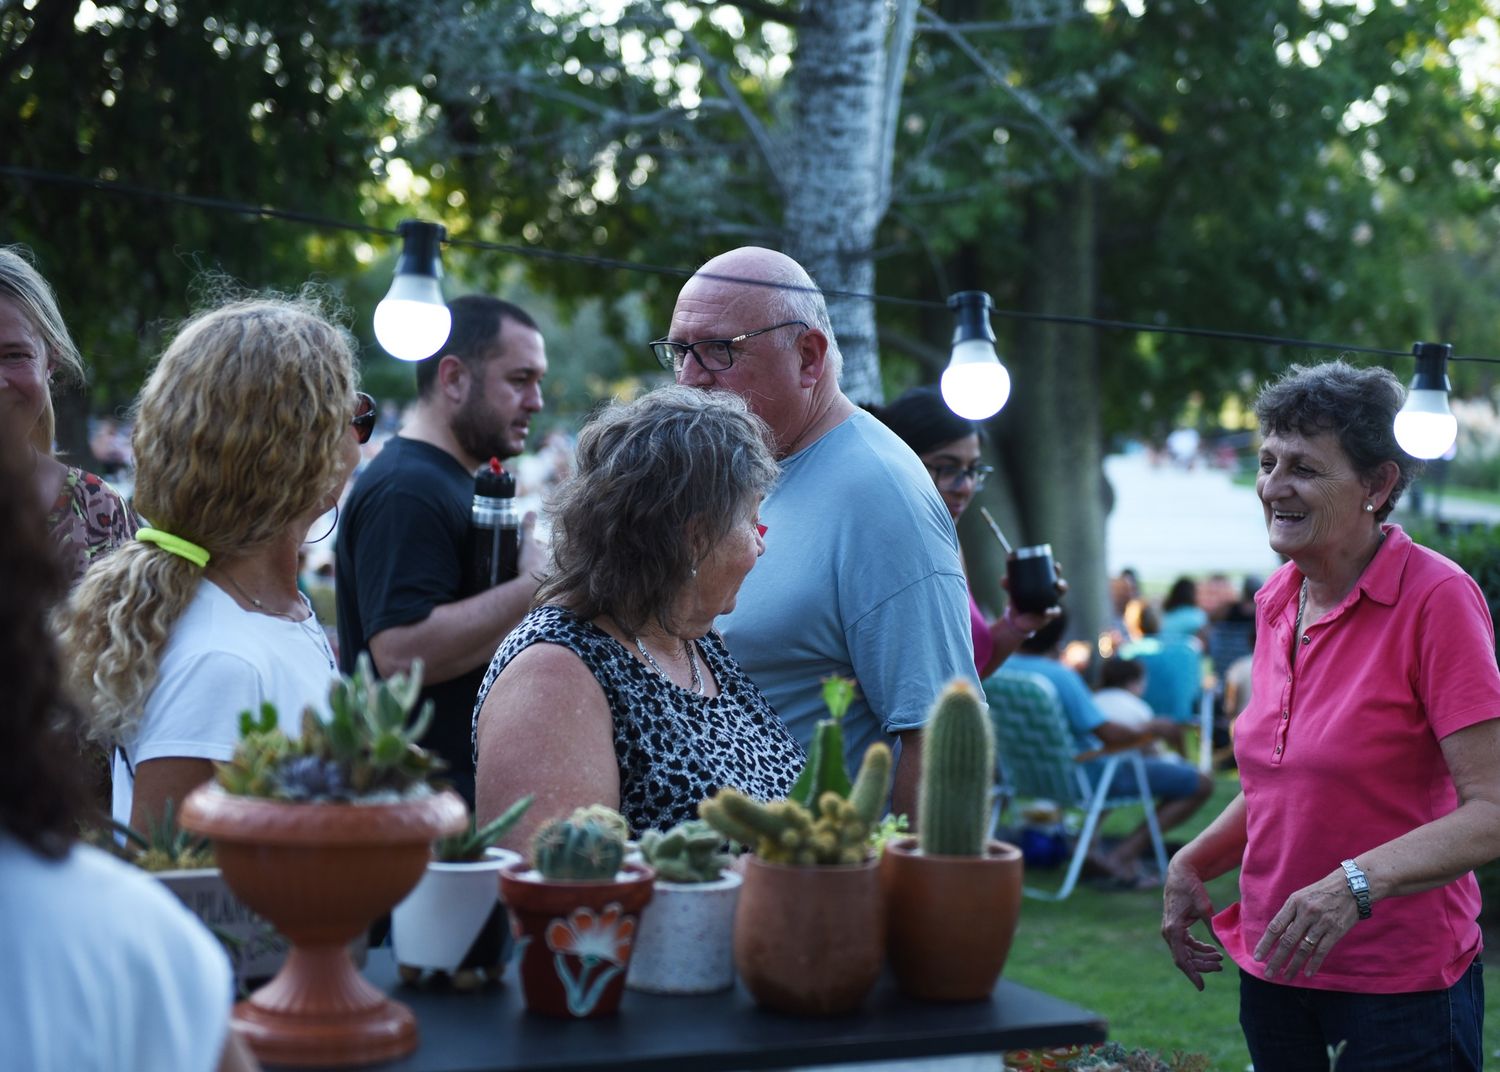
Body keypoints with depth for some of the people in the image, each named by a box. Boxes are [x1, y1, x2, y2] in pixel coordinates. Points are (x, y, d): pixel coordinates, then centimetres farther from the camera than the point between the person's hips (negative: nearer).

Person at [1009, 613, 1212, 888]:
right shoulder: (1061, 676, -27)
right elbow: (1110, 734, -27)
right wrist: (1153, 728, -8)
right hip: (1087, 778, -8)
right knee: (1201, 784, -2)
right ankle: (1122, 855, -7)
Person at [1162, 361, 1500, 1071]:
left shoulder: (1438, 599, -15)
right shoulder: (1277, 601, 6)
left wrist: (1359, 882, -31)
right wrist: (1193, 863, 5)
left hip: (1403, 988, -6)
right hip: (1272, 973, 6)